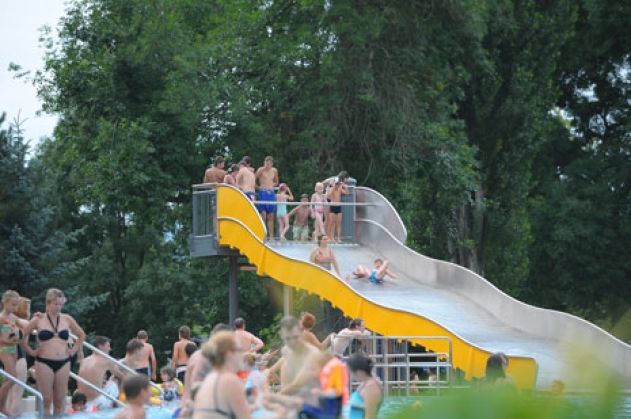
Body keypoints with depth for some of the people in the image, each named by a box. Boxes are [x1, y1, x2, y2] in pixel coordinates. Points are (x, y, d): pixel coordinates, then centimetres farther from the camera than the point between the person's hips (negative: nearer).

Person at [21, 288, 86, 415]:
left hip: (63, 363, 3)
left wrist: (73, 350, 11)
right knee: (46, 400, -3)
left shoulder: (67, 319, 7)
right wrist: (30, 351, 1)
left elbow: (81, 335, 21)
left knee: (60, 400, 4)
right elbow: (22, 336, 6)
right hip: (44, 362, -3)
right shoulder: (38, 320, -1)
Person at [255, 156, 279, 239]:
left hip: (271, 193, 5)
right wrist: (258, 186, -9)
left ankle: (271, 236, 6)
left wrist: (271, 185, 9)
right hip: (263, 193, -5)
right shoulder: (261, 170, -3)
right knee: (263, 215, -11)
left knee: (271, 217, 4)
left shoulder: (274, 170, 12)